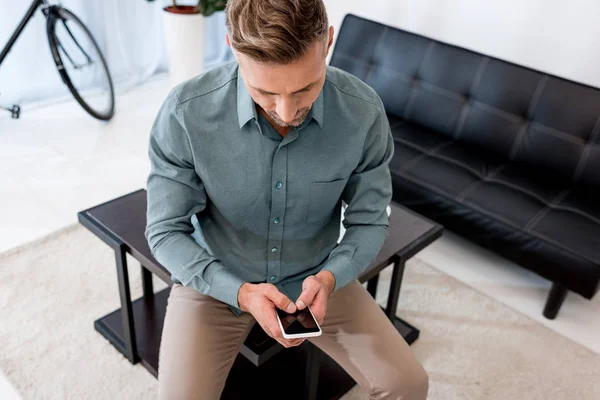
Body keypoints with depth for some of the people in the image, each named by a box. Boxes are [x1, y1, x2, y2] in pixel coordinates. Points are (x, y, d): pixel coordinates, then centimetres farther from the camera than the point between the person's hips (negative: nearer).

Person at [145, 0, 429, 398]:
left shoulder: (364, 111, -19)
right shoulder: (185, 114, -24)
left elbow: (369, 220, -7)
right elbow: (166, 231, -14)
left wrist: (328, 277, -25)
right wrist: (241, 292, -27)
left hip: (315, 277, 1)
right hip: (216, 280, 0)